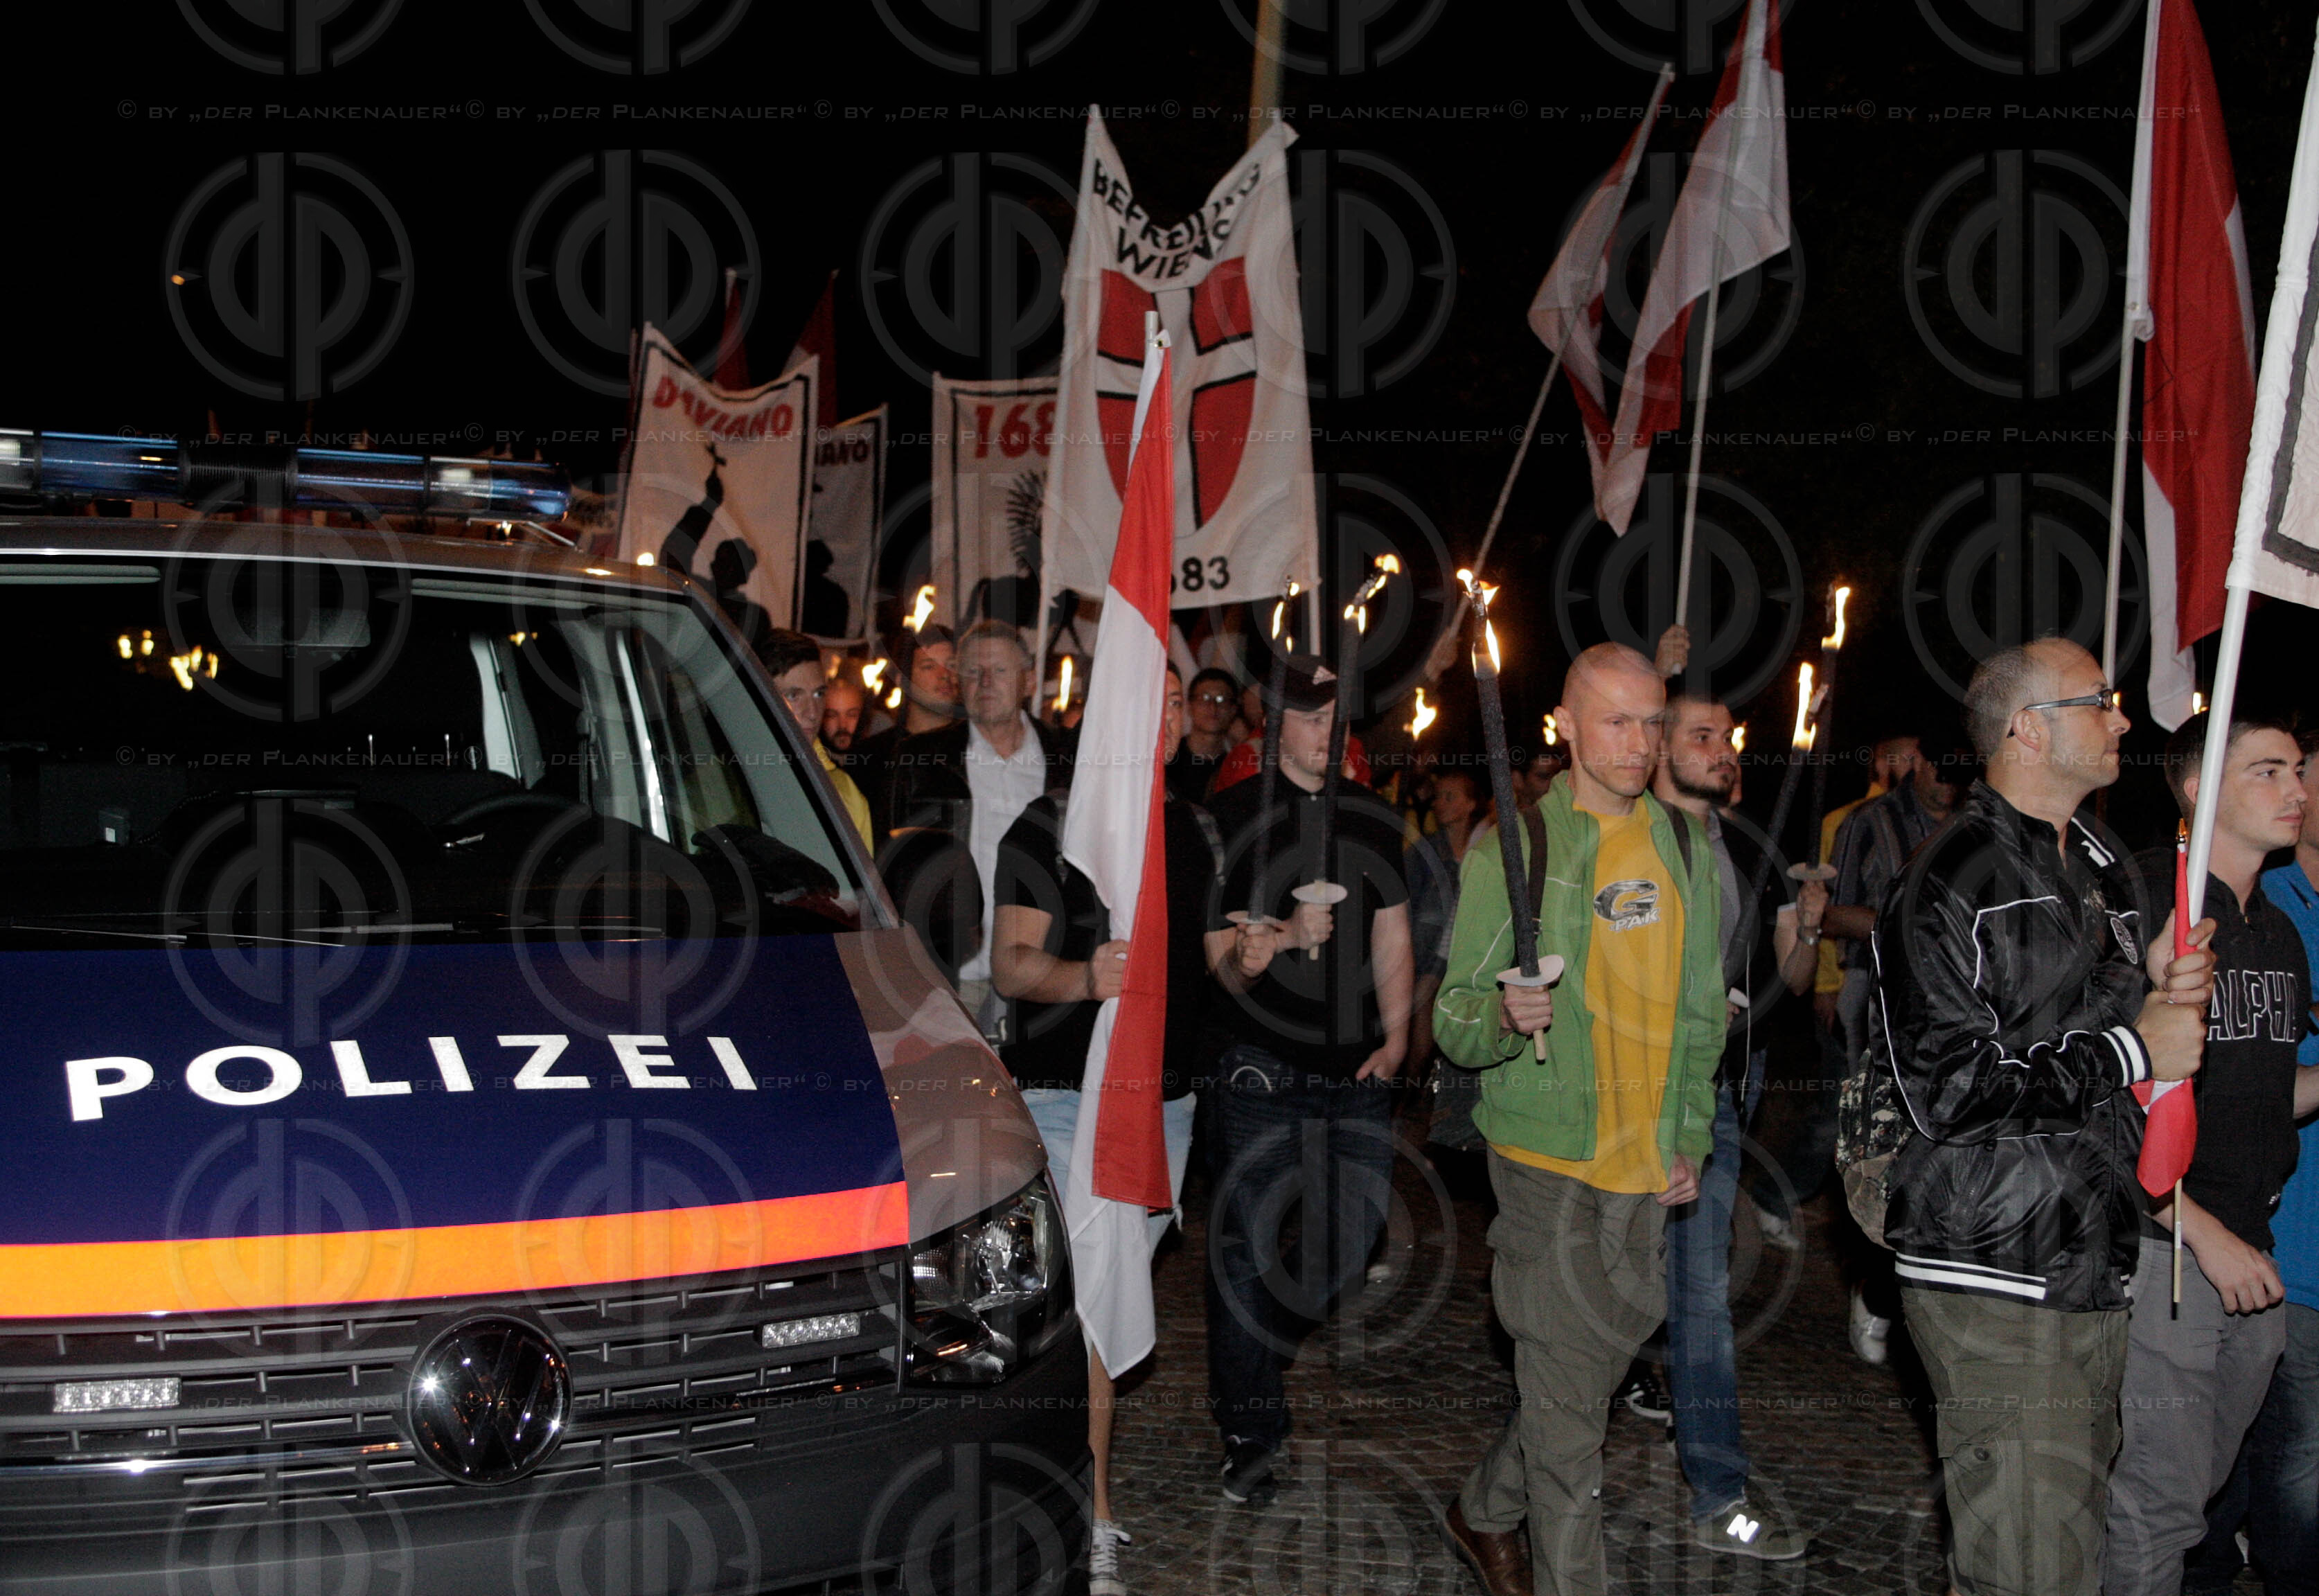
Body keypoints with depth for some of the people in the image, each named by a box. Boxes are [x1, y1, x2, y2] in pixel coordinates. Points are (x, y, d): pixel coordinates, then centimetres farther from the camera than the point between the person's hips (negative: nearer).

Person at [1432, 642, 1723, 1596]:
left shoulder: (1685, 845, 10)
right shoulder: (1515, 846, -5)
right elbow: (1455, 1013, -5)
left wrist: (1691, 1138, 12)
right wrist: (1505, 1018, -27)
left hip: (1648, 1165, 5)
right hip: (1548, 1157, -5)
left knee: (1605, 1359, 14)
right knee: (1567, 1386, -5)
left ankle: (1487, 1511, 36)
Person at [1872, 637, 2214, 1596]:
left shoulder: (2100, 870, 18)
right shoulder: (1952, 883, -12)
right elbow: (1943, 1089, -20)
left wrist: (2159, 997, 6)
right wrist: (2129, 1051, -14)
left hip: (2093, 1273, 9)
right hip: (1998, 1283, -9)